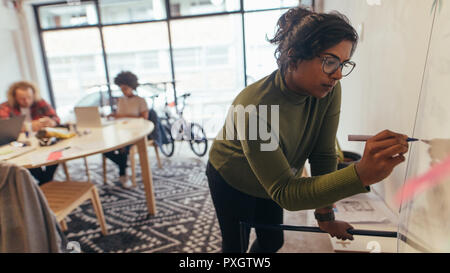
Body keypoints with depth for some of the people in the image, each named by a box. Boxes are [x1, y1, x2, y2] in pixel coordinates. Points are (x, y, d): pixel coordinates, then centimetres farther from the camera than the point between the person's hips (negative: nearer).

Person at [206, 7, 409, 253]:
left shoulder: (329, 91, -22)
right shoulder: (253, 109, -40)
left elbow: (323, 155, -14)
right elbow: (284, 192, -38)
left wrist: (325, 215, -9)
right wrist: (361, 174, -50)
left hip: (273, 183, 5)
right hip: (231, 182, -5)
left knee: (272, 242, 21)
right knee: (235, 245, 14)